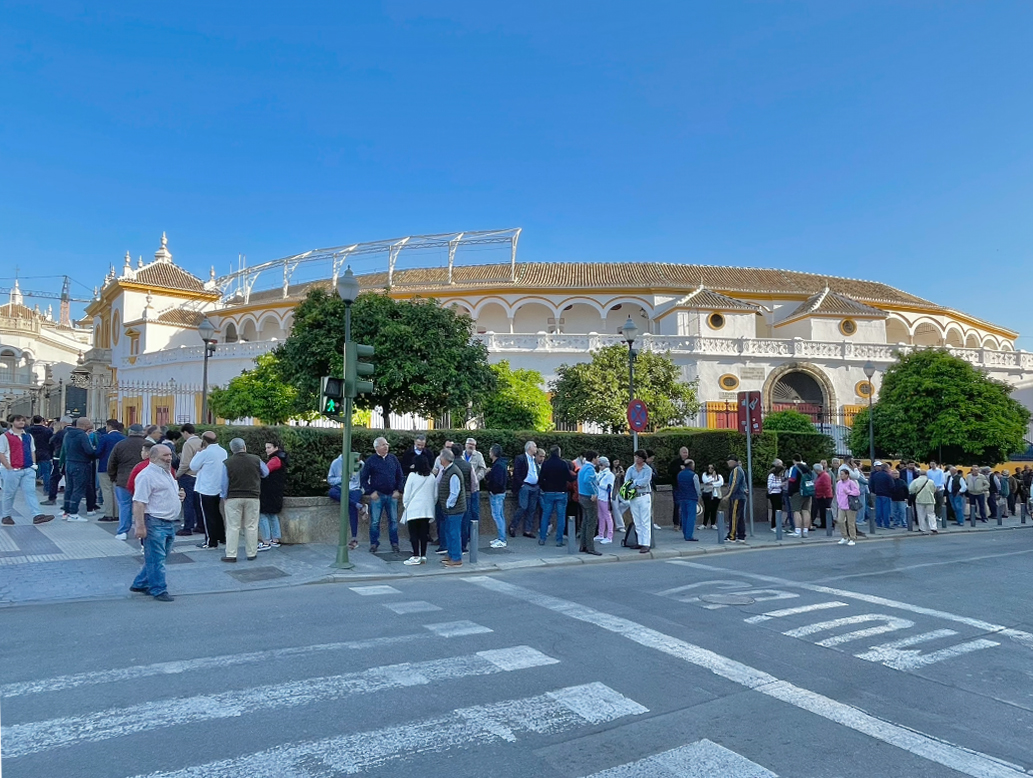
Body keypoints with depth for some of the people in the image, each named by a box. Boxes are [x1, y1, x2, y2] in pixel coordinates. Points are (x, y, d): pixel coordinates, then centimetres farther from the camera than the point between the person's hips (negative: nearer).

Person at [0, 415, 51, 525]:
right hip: (13, 470, -4)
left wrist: (33, 464, 10)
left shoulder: (28, 436, 15)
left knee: (30, 492, -4)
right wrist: (9, 468, -13)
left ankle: (37, 515, -12)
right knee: (9, 494, 6)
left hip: (28, 470, 4)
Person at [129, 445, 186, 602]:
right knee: (156, 558, -1)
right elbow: (139, 502, -20)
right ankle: (159, 590, 6)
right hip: (155, 523, -10)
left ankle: (140, 584, 29)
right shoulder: (147, 475, -15)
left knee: (159, 557, 17)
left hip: (170, 523, 10)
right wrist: (140, 526, -24)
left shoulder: (167, 472, 16)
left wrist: (179, 495, 10)